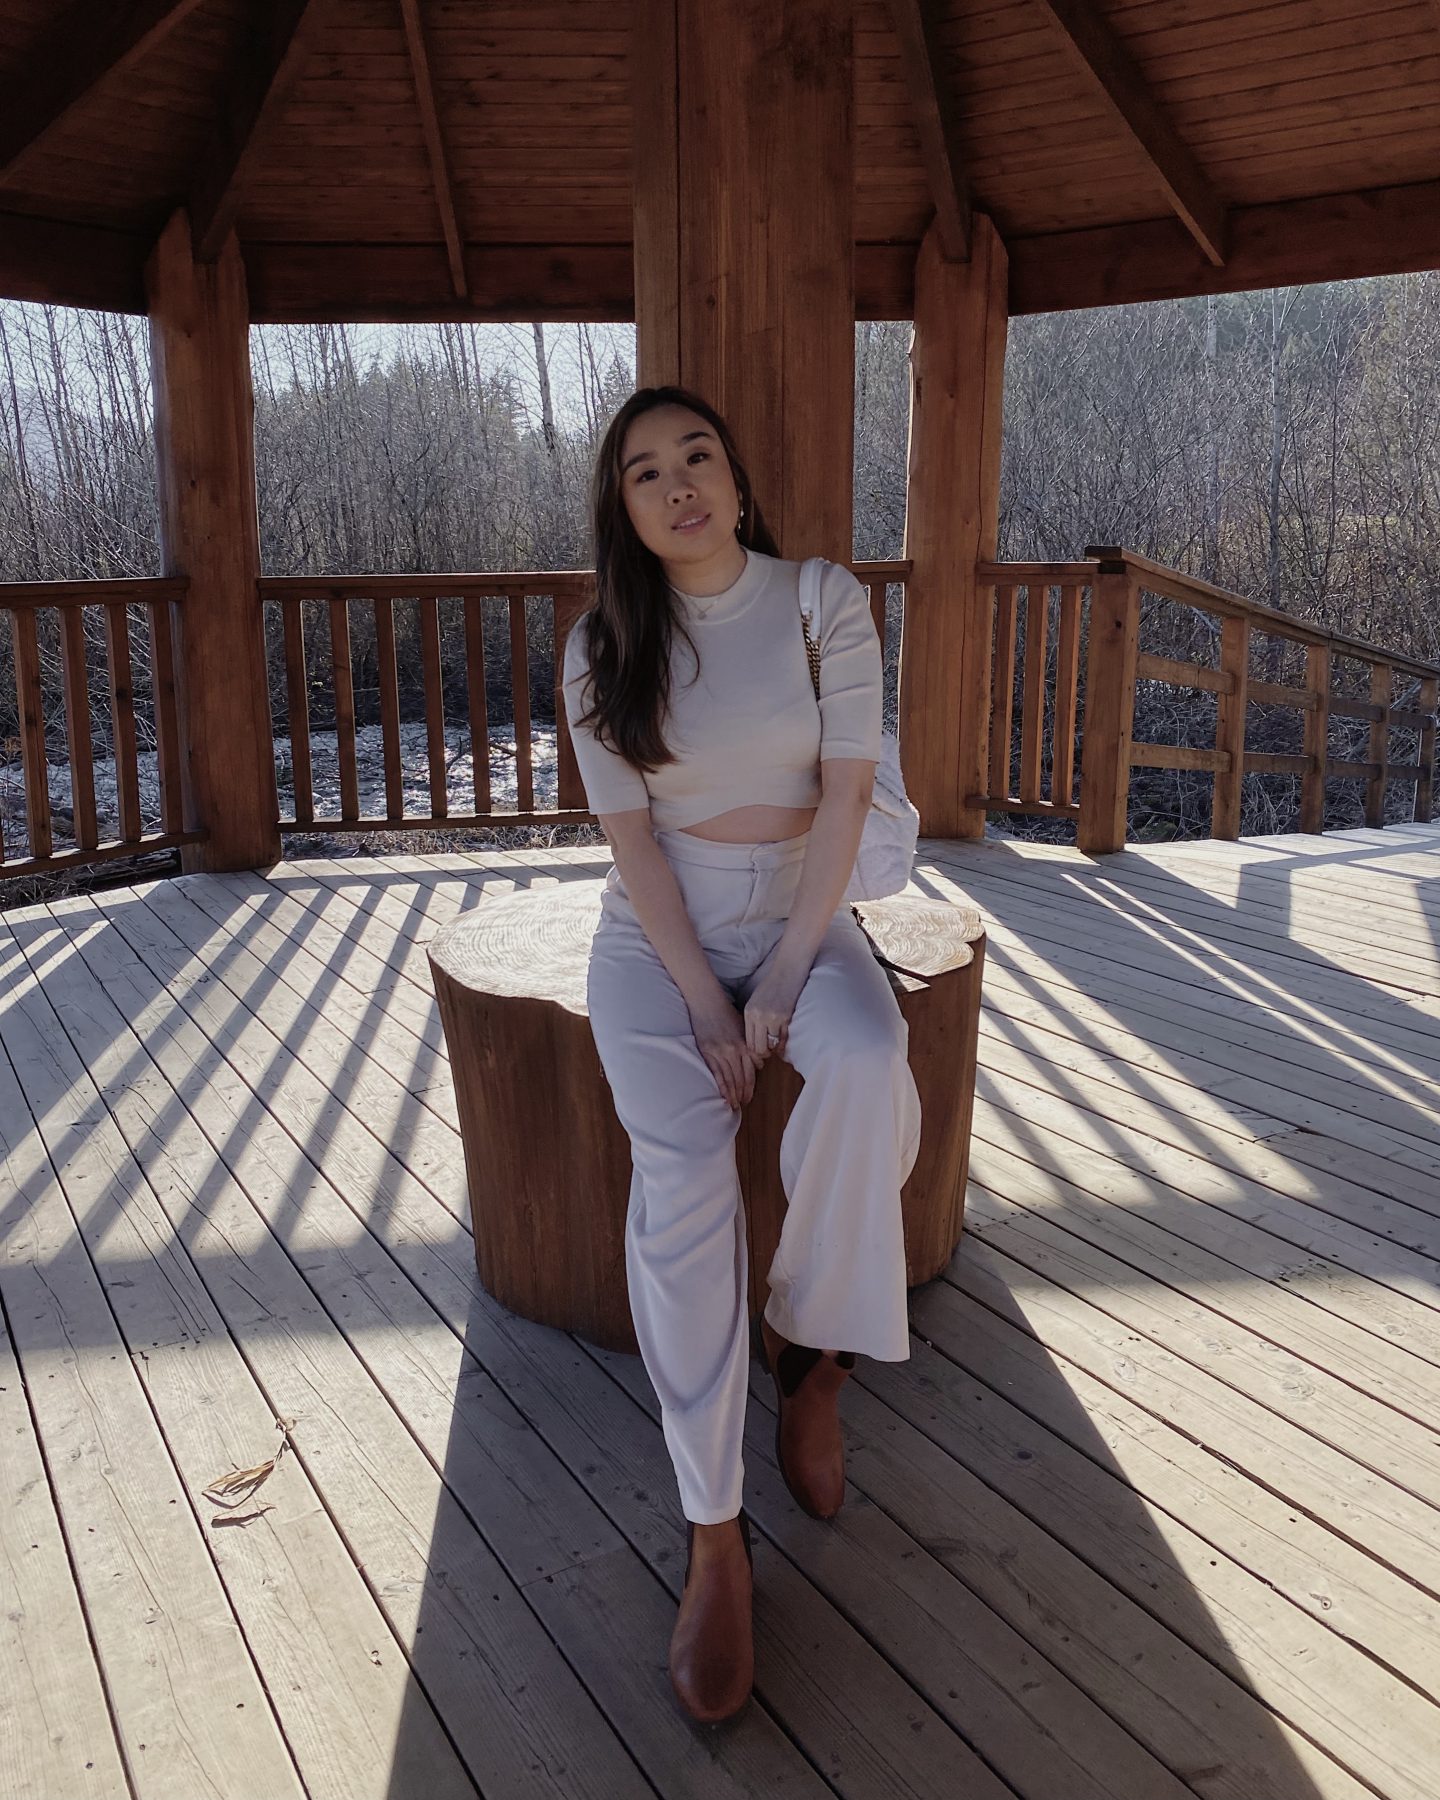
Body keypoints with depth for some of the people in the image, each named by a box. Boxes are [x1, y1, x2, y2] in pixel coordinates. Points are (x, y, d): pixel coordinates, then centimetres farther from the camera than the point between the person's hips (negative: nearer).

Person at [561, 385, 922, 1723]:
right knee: (681, 1175, -25)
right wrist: (705, 1004, -16)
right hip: (658, 932, 0)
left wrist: (782, 980, -16)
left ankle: (807, 1345, -7)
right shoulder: (603, 648, 1)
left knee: (872, 1072, -33)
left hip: (800, 915, 0)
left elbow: (846, 795, -8)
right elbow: (630, 838, -5)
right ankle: (713, 1535, -17)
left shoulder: (825, 601, -1)